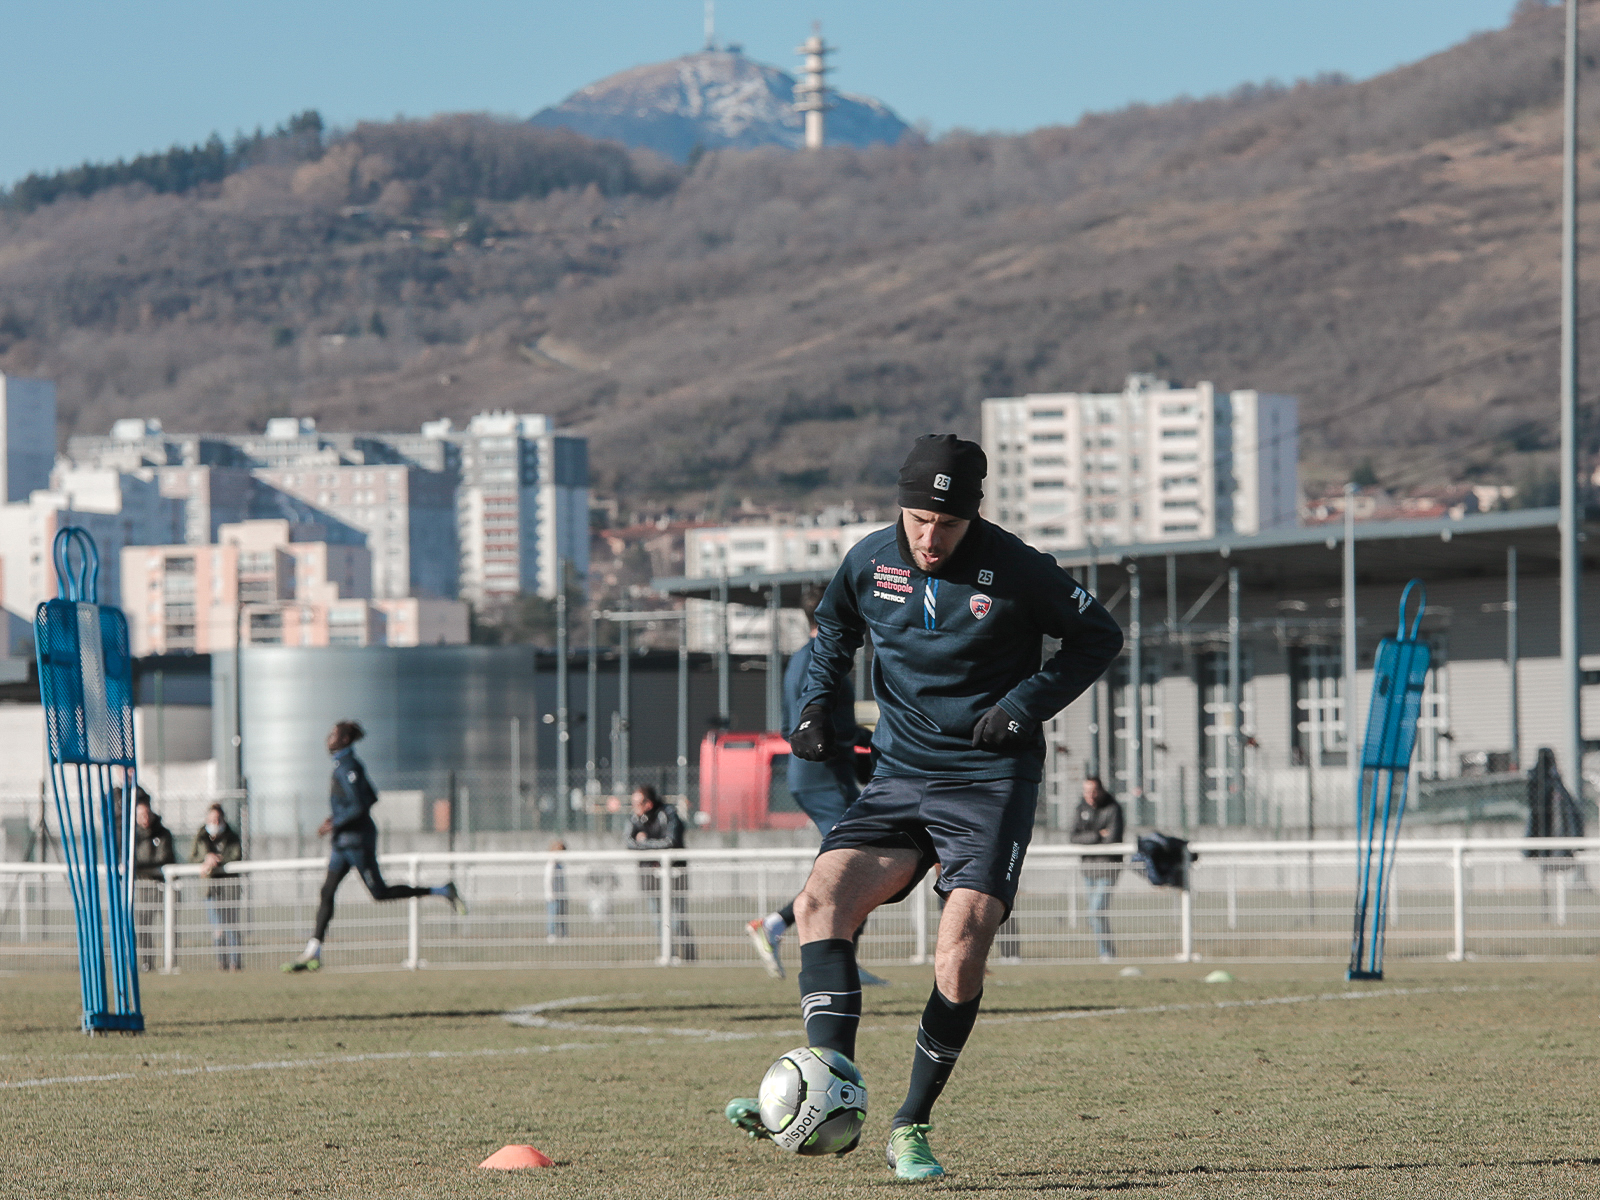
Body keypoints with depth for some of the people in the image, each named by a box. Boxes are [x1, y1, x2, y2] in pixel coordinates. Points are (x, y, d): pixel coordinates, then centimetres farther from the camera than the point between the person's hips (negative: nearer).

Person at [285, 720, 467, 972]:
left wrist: (334, 825, -15)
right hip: (345, 840, 10)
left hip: (356, 838, -10)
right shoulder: (344, 765, 11)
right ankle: (313, 951, 4)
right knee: (327, 892, 5)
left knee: (379, 892, -4)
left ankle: (443, 892, 2)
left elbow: (359, 807, -24)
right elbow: (371, 798, 18)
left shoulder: (347, 768, -18)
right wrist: (335, 817, 15)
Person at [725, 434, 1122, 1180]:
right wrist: (815, 705, 8)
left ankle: (911, 1127, -2)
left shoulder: (1015, 570, -9)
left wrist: (1027, 702, -10)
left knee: (961, 952, -18)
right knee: (821, 901, -20)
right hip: (899, 777, 4)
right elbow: (835, 630, 23)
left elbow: (1100, 636, 2)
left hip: (991, 783, -4)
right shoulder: (871, 561, 2)